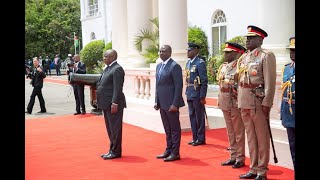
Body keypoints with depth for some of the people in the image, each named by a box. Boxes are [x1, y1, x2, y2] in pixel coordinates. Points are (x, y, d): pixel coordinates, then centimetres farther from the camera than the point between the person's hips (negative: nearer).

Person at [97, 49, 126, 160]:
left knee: (115, 129, -1)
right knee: (110, 129, 16)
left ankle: (116, 152, 8)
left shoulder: (117, 69, -14)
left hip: (113, 104, -10)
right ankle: (112, 150, 26)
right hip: (106, 104, 10)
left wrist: (114, 103, -24)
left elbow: (117, 88, -20)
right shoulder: (107, 69, 16)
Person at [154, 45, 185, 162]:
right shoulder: (159, 66, 15)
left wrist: (175, 104, -18)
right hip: (162, 104, 8)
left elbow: (178, 86, -15)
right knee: (167, 129, 16)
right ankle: (168, 150, 25)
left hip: (171, 104, -8)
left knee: (174, 129, 2)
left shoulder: (174, 66, -11)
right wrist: (157, 101, 13)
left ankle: (175, 153, 8)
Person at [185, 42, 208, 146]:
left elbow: (204, 81, -14)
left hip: (197, 95, -8)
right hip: (190, 94, 8)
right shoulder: (188, 63, 12)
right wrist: (187, 93, 13)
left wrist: (202, 97, -16)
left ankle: (201, 139, 12)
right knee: (192, 116, 13)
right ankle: (195, 138, 22)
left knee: (199, 117, 2)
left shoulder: (200, 63, -12)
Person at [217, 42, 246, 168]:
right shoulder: (223, 66, 12)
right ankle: (233, 157, 24)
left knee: (238, 132, 2)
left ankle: (240, 158, 11)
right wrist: (220, 100, 17)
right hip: (225, 103, 8)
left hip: (235, 103, -8)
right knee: (230, 133, 14)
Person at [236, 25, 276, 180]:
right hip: (244, 102, 7)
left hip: (258, 102, -7)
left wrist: (266, 104, -16)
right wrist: (240, 101, 13)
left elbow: (270, 82, -12)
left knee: (262, 138, 2)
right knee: (250, 137, 13)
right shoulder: (243, 57, 14)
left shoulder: (266, 56, -7)